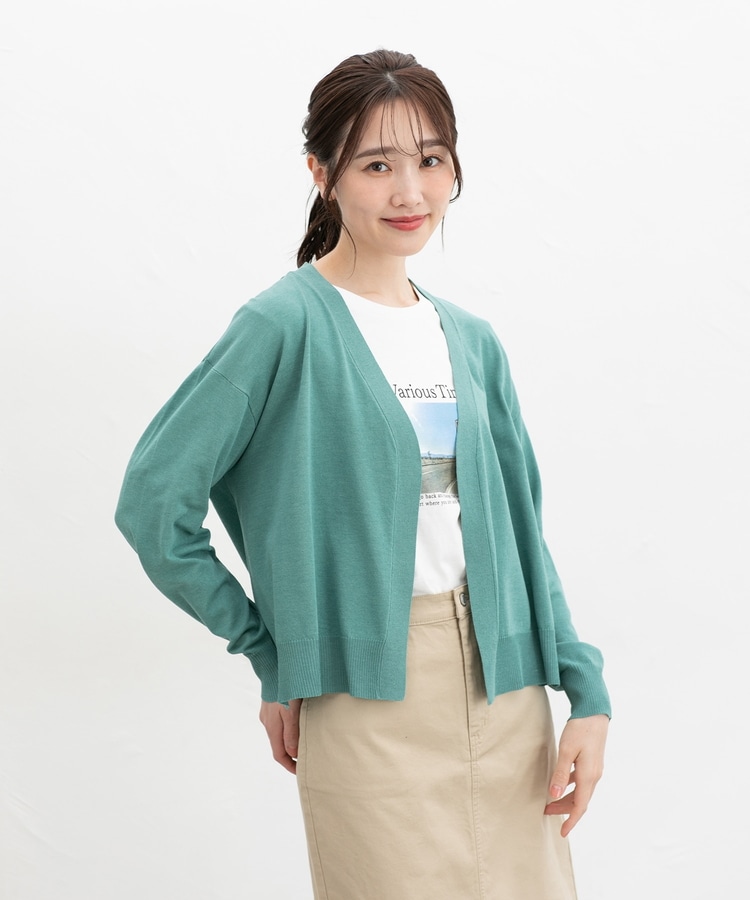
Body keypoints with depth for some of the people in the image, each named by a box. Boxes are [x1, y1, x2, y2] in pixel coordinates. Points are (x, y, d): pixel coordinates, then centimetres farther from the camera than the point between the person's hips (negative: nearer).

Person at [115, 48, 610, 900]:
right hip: (370, 698, -5)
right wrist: (270, 651, -6)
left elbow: (520, 528, 11)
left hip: (504, 687, 6)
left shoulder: (471, 341, 9)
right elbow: (153, 502, -11)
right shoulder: (286, 325, -9)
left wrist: (586, 692, 3)